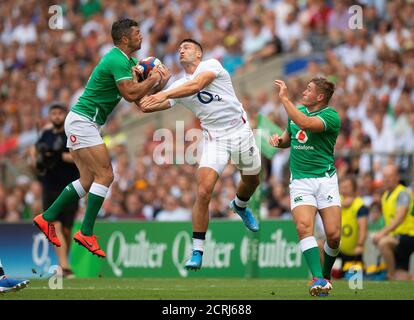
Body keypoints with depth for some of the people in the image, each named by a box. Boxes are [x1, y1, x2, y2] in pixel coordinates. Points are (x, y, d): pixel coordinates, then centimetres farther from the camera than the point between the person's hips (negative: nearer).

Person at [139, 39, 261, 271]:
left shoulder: (211, 65, -6)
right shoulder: (179, 86, 5)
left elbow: (197, 85, -28)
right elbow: (146, 106, -1)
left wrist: (165, 94, -36)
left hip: (240, 131, -1)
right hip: (214, 139, 1)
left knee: (252, 181, 20)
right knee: (203, 192, -17)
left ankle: (240, 206, 57)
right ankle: (197, 251, -11)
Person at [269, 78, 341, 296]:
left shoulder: (331, 117, -9)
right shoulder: (298, 111, 12)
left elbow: (305, 123, -29)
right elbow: (288, 138, 29)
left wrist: (284, 98, -23)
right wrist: (279, 141, 5)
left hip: (325, 179, -4)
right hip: (300, 180, 4)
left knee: (333, 235, -10)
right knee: (304, 227, -21)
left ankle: (326, 276, 17)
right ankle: (318, 279, -28)